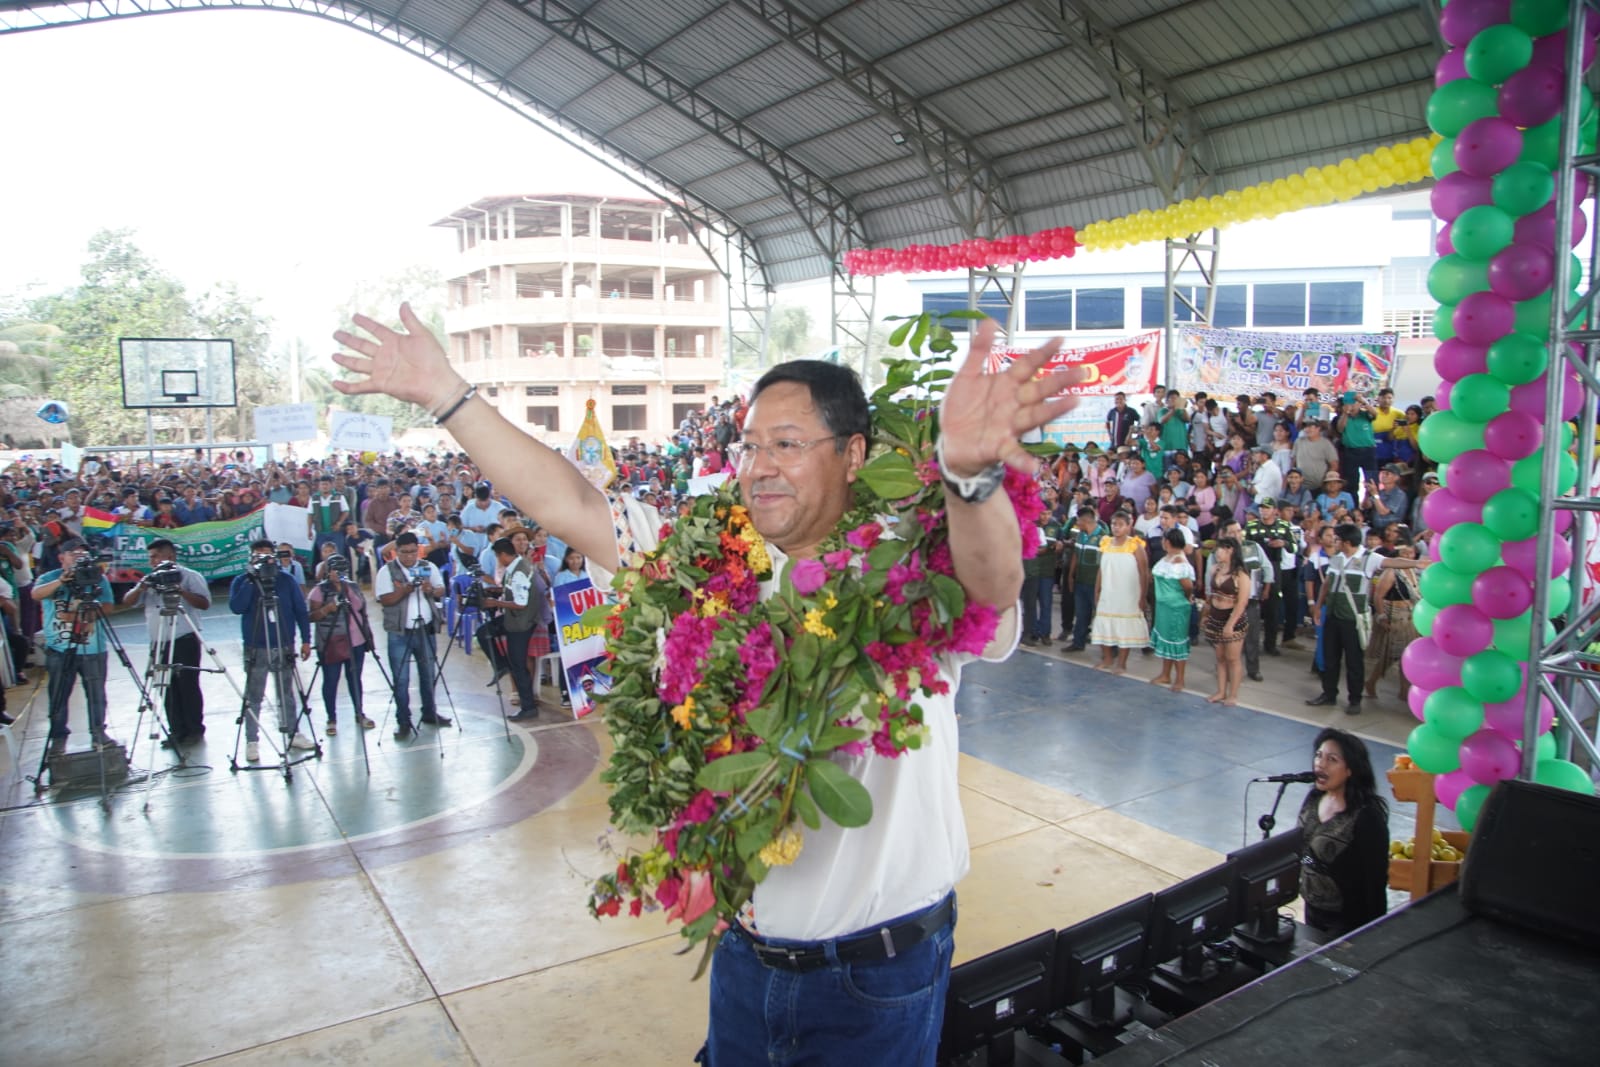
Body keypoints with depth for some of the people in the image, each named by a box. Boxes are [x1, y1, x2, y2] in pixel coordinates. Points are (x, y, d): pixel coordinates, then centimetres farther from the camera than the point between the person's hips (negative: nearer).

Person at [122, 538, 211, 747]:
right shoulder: (150, 580, 16)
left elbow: (204, 603, -11)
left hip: (184, 640, -5)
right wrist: (141, 587, -9)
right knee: (169, 689, 6)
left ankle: (195, 730, 7)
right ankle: (177, 731, 14)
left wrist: (181, 591, -22)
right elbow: (127, 600, 9)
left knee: (188, 686, -2)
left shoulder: (190, 576, 0)